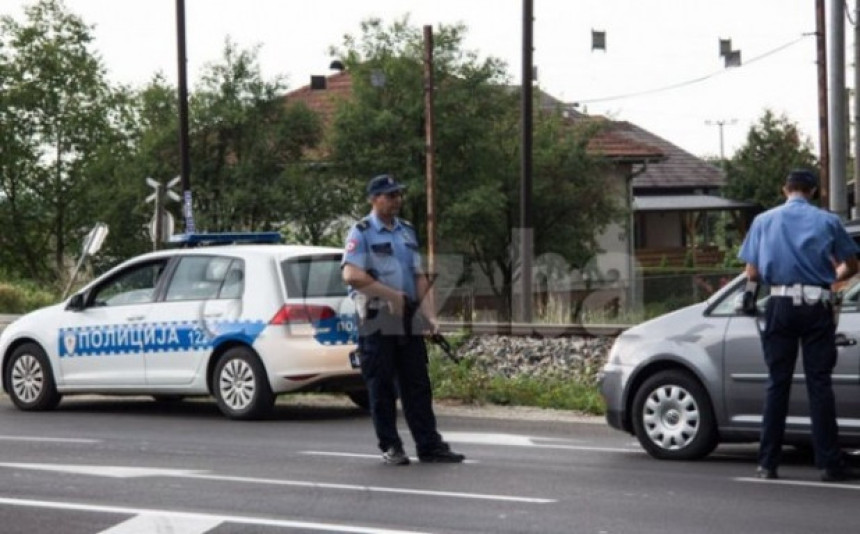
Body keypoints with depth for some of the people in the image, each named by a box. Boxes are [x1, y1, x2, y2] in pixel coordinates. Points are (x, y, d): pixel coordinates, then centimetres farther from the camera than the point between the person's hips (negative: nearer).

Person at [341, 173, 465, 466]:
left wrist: (430, 315, 3)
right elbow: (351, 275, -18)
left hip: (409, 319, 6)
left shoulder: (407, 231, 17)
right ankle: (390, 447, 6)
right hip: (377, 320, -6)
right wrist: (391, 294, -18)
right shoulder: (361, 233, -4)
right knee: (382, 387, 0)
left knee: (417, 385, 5)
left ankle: (429, 445, 7)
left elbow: (419, 277, 15)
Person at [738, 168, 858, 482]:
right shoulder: (827, 221, 3)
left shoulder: (764, 221, 6)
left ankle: (768, 464, 5)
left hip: (781, 305, 1)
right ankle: (830, 464, -2)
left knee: (777, 383, 5)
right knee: (819, 383, 1)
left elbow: (752, 273, 4)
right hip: (817, 306, -1)